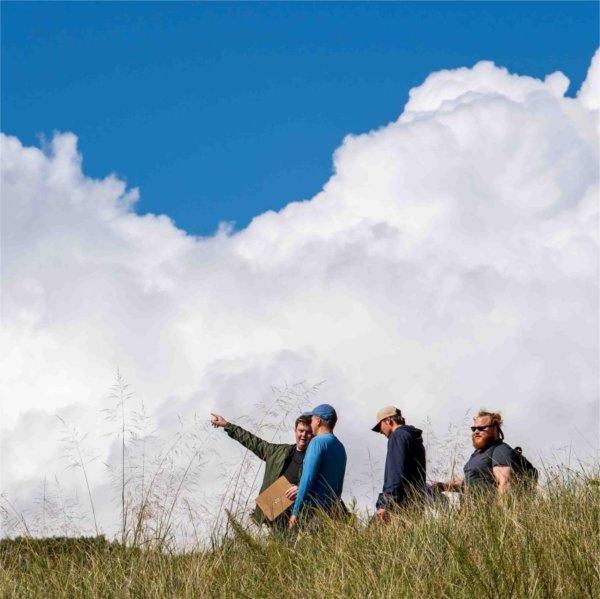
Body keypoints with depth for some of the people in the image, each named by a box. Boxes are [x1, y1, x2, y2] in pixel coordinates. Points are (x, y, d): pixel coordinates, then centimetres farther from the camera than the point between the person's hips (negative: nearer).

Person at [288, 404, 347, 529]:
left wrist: (296, 512, -14)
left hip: (313, 509, -8)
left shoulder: (318, 442, -8)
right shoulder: (340, 447, 18)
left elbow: (308, 479, -14)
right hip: (330, 509, 8)